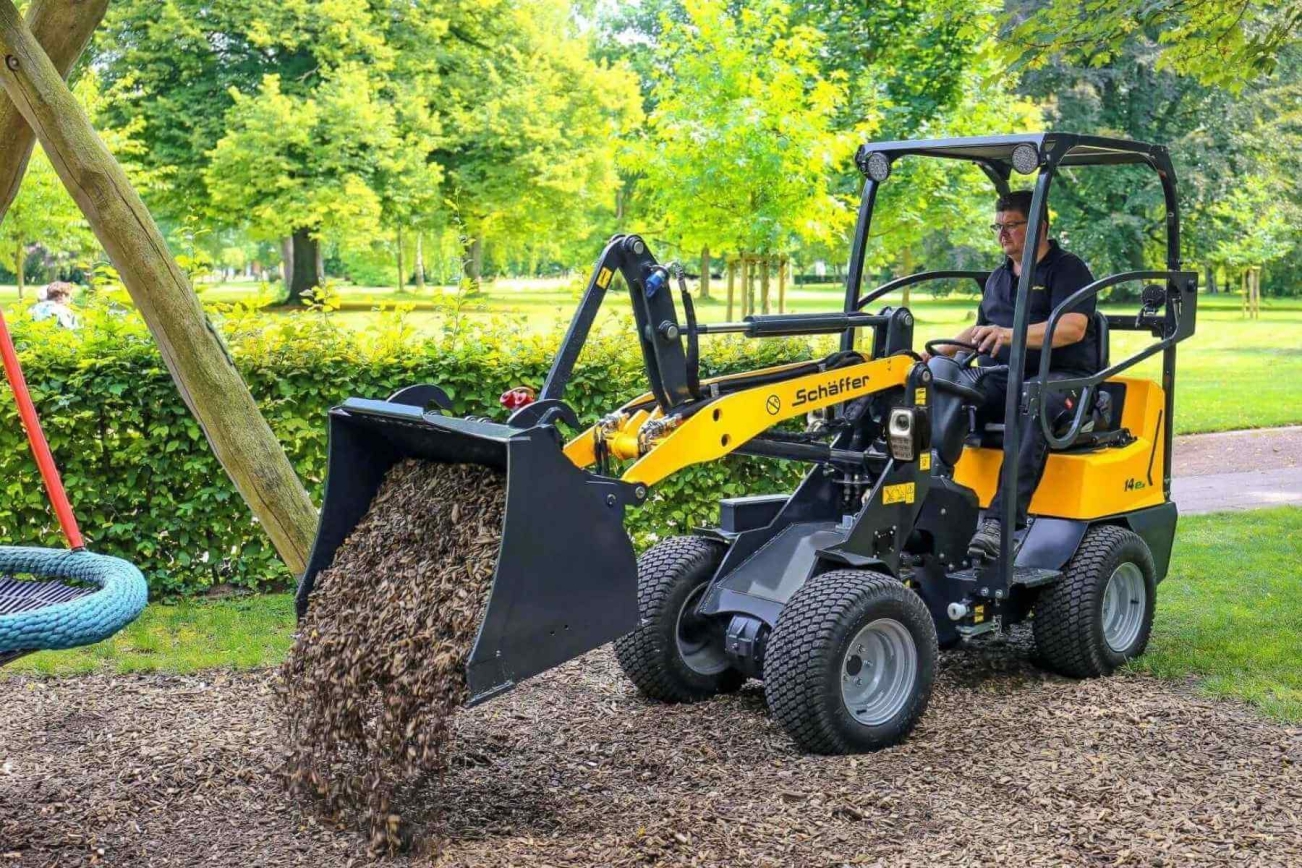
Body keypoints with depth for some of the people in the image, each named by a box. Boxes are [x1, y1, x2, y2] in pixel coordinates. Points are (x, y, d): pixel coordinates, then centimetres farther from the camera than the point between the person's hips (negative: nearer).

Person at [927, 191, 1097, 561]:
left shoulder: (1068, 268, 2)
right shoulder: (997, 277, 26)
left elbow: (1073, 327, -16)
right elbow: (980, 330, 39)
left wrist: (1010, 334, -30)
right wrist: (940, 352, 22)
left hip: (1060, 377, -6)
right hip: (1000, 377, 6)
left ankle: (1000, 520, -51)